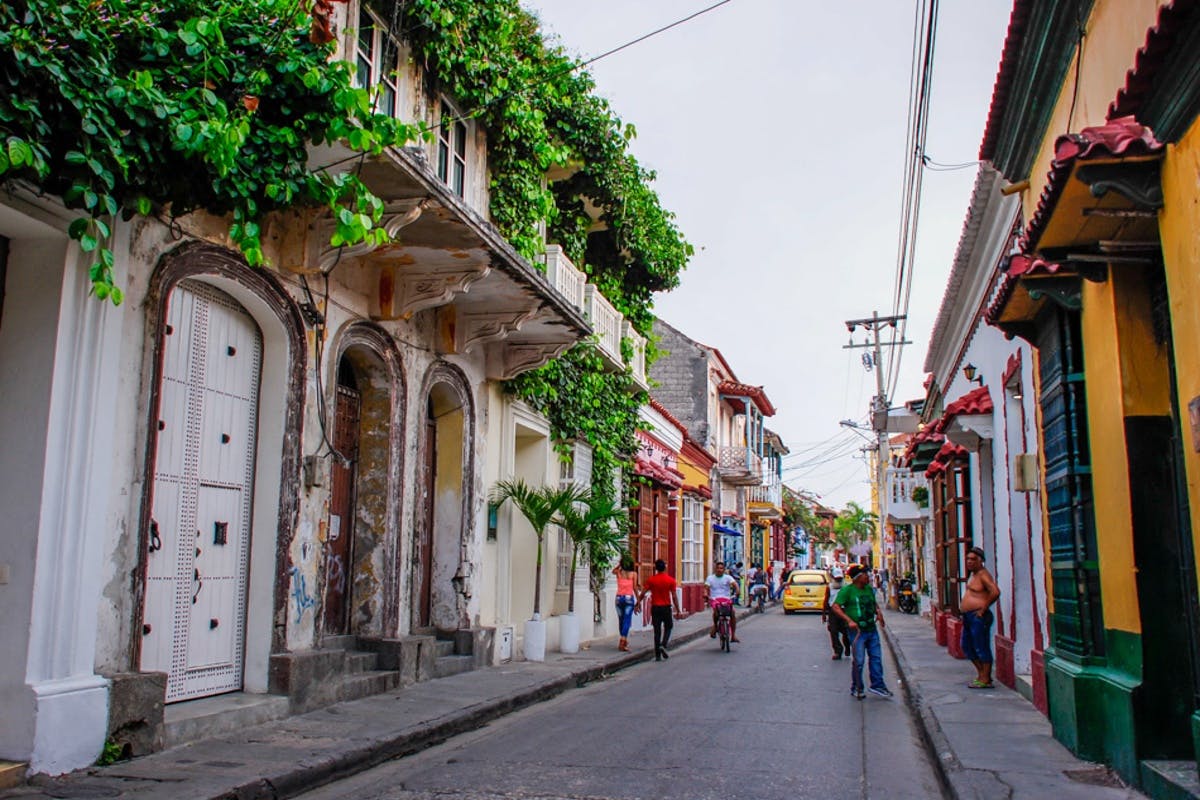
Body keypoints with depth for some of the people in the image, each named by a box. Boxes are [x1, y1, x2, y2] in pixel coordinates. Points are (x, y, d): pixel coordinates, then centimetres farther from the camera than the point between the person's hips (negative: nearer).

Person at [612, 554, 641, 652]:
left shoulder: (618, 572, 3)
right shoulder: (633, 574, -3)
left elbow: (613, 571, 28)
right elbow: (635, 588, -4)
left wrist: (620, 564, 16)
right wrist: (638, 600, 3)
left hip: (619, 597, 3)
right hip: (629, 598, -3)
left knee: (621, 620, 15)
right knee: (627, 620, -4)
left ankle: (624, 641, 26)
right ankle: (622, 642, -16)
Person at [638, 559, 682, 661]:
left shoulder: (651, 580, -2)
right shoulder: (670, 580, -4)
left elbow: (643, 594, -4)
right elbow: (674, 597, -5)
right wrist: (678, 611, -1)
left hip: (655, 607, 1)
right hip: (666, 607, -1)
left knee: (657, 630, 7)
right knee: (668, 628, 15)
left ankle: (657, 655, 5)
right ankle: (663, 645, -10)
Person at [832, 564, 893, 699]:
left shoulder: (869, 589, 10)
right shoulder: (847, 590, -11)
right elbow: (835, 607, -17)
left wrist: (878, 612, 4)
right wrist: (849, 620, -26)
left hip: (872, 629, 7)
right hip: (857, 631, -6)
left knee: (876, 657, 8)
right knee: (858, 660, 0)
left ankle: (877, 685, 18)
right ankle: (856, 688, 13)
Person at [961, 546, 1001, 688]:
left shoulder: (983, 575, -14)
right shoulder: (973, 574, 17)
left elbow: (995, 592, -27)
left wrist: (984, 607, -20)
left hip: (978, 617, -11)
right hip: (968, 616, 11)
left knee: (981, 648, -5)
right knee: (967, 646, 17)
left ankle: (985, 680, 1)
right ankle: (981, 674, 26)